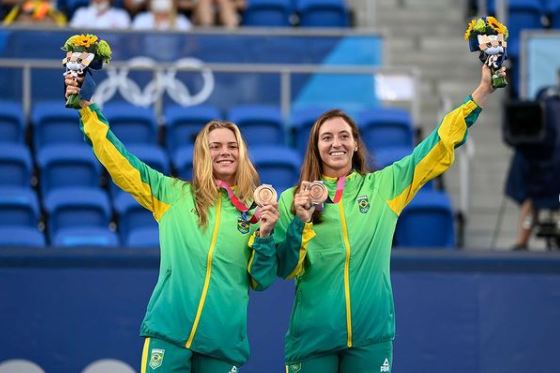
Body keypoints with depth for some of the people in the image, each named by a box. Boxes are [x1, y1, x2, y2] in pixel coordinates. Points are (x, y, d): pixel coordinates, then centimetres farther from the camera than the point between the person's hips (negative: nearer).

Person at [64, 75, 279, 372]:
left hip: (224, 339, 1)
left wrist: (264, 236, -8)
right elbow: (121, 163, 5)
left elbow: (261, 281, 8)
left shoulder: (255, 210, 9)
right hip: (169, 329, -1)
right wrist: (88, 110, -1)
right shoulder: (173, 194, 9)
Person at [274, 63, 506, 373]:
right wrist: (300, 222, -16)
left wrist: (483, 90, -1)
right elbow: (286, 269, 0)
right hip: (313, 334, -1)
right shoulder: (293, 199, 4)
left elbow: (439, 147, 5)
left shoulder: (383, 186, 7)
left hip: (371, 334, 1)